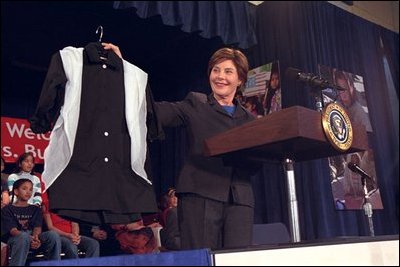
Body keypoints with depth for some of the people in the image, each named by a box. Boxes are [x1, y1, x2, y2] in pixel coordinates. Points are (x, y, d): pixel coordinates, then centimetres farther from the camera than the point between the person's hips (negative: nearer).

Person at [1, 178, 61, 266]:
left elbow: (37, 227, 6)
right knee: (24, 236, -38)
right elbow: (13, 230, -5)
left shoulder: (35, 209, 22)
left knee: (53, 235, -27)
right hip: (15, 238, -3)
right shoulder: (7, 209, 10)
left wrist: (36, 236, -21)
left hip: (34, 238, 3)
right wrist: (29, 238, -26)